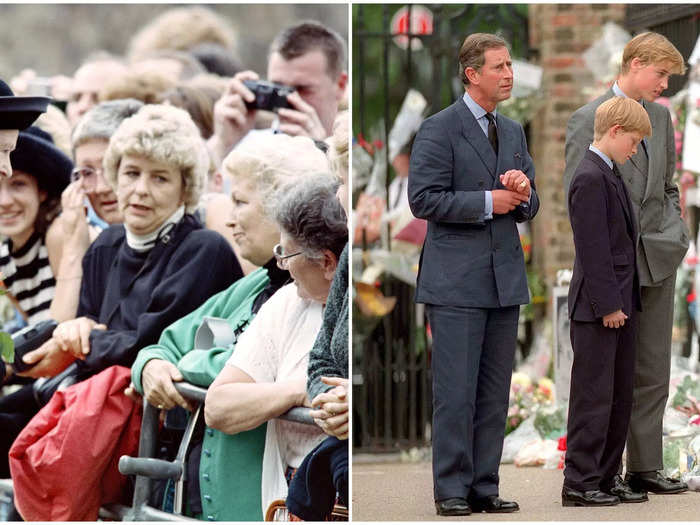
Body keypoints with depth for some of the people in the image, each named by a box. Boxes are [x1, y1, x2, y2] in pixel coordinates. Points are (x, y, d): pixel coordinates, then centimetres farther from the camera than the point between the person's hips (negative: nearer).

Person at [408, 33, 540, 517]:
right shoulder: (439, 129, -5)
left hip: (505, 278, 7)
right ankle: (452, 491, 0)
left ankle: (485, 487, 13)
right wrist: (488, 202, -14)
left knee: (495, 394, 8)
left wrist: (523, 192, -3)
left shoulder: (513, 132, 16)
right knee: (456, 391, -5)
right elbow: (423, 199, -13)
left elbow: (529, 209, 20)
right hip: (457, 281, -7)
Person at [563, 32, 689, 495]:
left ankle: (645, 466, 12)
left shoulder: (660, 116, 12)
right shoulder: (589, 119, -8)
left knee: (653, 371, 7)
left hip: (658, 259, 6)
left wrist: (674, 232, 7)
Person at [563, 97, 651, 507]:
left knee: (620, 396, 13)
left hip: (620, 305, 10)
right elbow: (593, 249, -20)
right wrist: (607, 305, -20)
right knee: (594, 397, -5)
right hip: (598, 308, -10)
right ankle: (579, 484, -1)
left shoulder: (612, 176, 14)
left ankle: (607, 476, 19)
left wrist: (623, 302, 15)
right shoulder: (590, 179, -16)